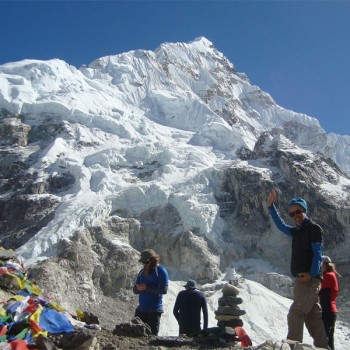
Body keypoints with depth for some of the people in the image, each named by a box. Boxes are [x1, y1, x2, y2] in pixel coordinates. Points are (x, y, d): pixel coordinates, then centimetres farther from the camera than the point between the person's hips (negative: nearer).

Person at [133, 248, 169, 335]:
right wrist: (139, 288, -9)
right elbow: (135, 290, 15)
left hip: (154, 310, -6)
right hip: (141, 309, 6)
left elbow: (164, 289, -17)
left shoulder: (161, 271, -6)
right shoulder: (142, 271, 13)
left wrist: (146, 288, -15)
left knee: (152, 335, -4)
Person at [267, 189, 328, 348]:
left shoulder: (314, 229, -7)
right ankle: (322, 346, 16)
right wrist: (271, 207, 26)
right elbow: (281, 225, 32)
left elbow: (317, 254, -15)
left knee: (296, 314, -15)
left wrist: (312, 274, -27)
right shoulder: (297, 231, 18)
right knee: (313, 317, 11)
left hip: (309, 279, -9)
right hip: (302, 279, 9)